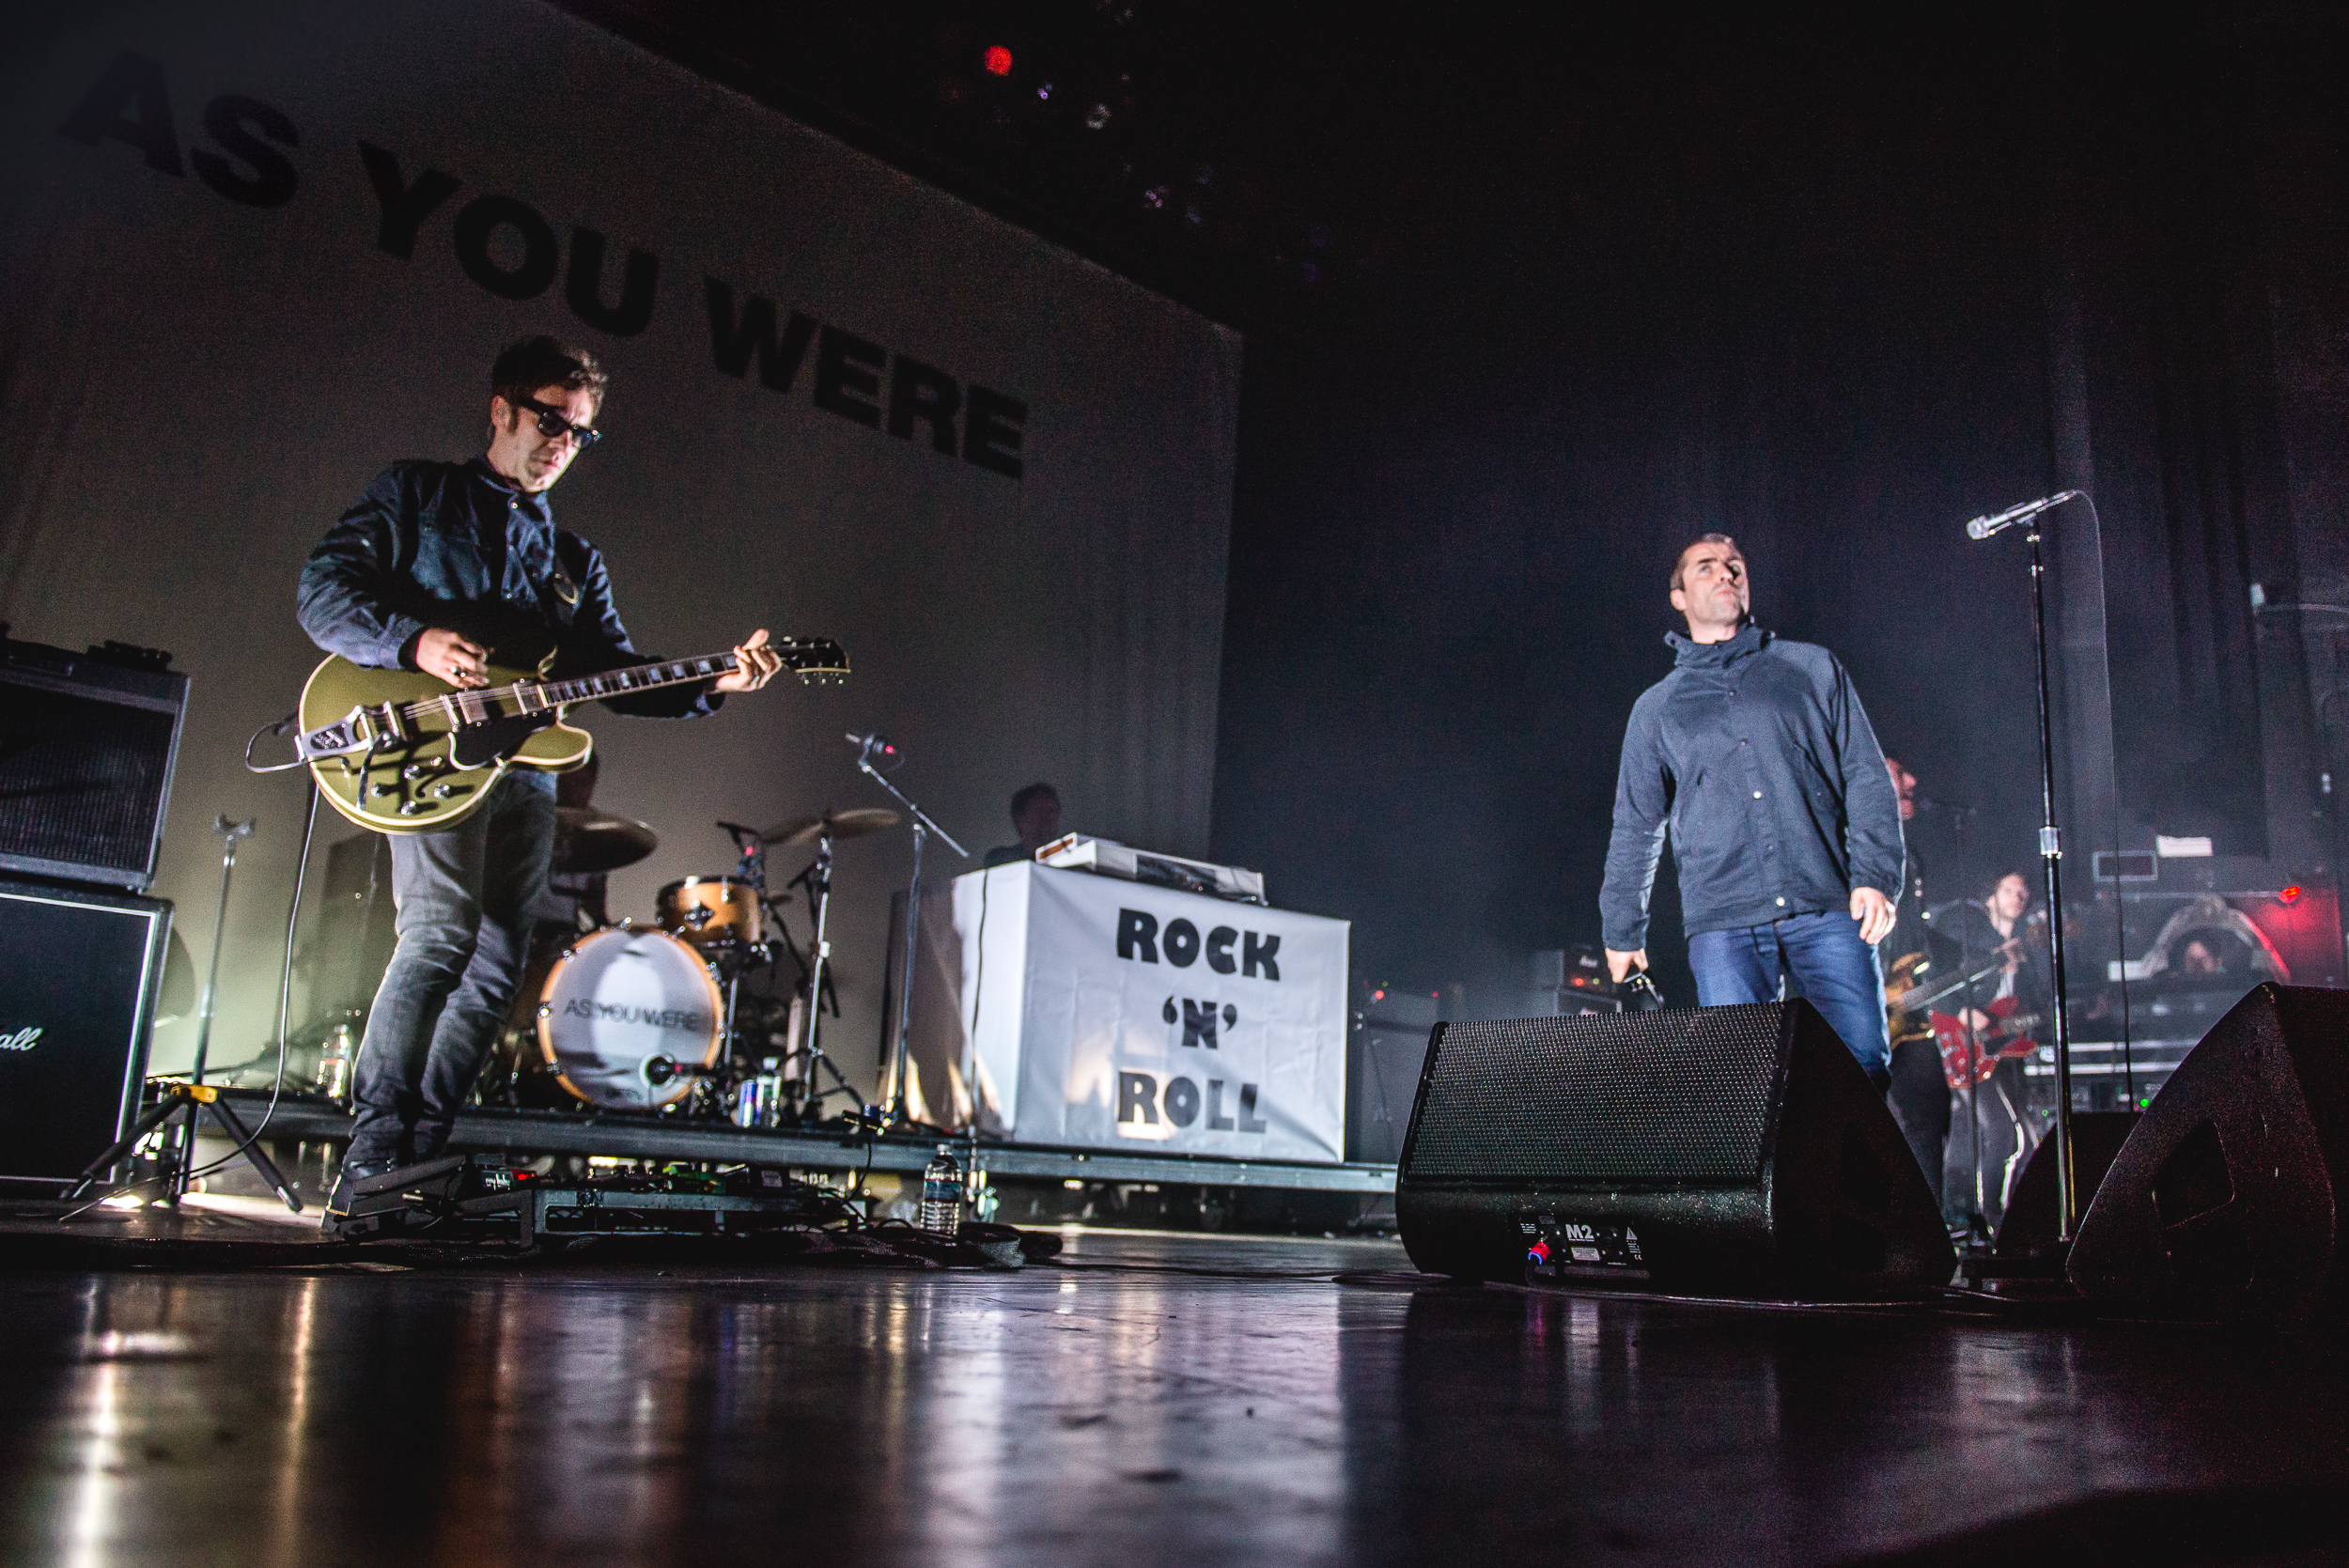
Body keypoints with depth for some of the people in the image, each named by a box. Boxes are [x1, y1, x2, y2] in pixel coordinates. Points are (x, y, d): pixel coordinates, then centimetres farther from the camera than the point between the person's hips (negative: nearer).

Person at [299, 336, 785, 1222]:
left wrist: (711, 685, -1)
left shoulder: (573, 561, 25)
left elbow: (617, 677, 16)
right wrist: (414, 642, -17)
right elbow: (321, 589, 1)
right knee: (441, 930, -23)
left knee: (494, 967, 2)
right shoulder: (415, 496, 12)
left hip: (525, 765, 6)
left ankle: (420, 1162, 10)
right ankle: (370, 1162, -19)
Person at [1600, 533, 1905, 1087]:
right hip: (1723, 922, 0)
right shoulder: (1657, 707, 18)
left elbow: (1867, 776, 10)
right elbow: (1635, 829, 21)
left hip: (1829, 910, 0)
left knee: (1864, 1076, -7)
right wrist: (1622, 931, 21)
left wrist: (1874, 877, -3)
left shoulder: (1812, 667, 17)